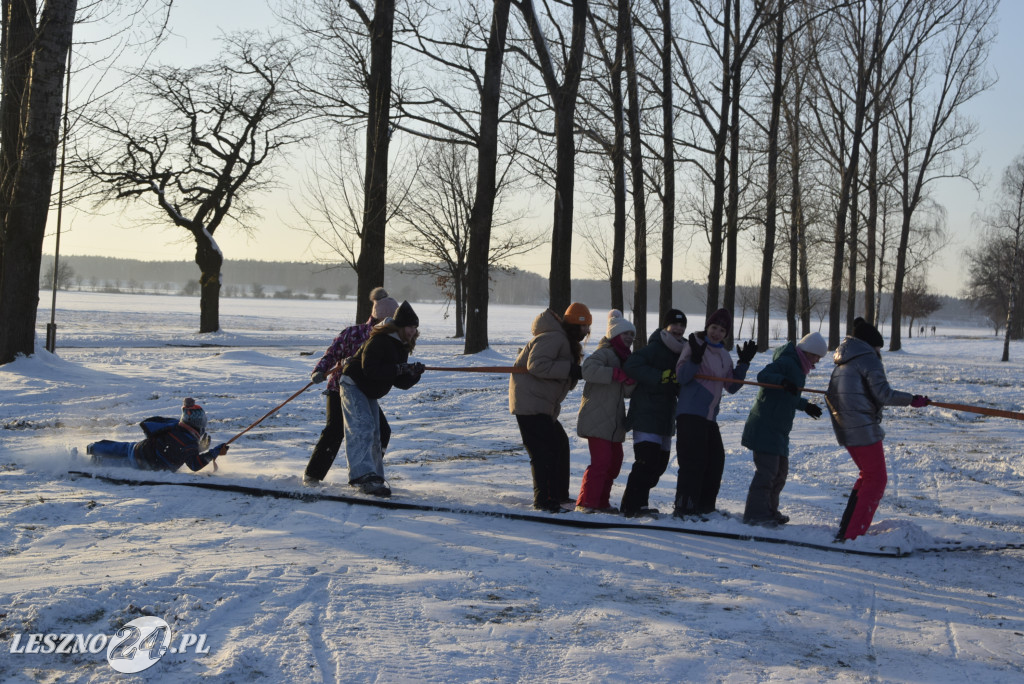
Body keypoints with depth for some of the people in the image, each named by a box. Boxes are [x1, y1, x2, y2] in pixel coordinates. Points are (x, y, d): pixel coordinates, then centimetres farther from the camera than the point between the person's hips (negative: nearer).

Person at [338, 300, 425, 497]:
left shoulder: (402, 347, 6)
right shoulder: (379, 340, -21)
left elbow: (400, 383, 5)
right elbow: (370, 370, -32)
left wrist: (413, 374, -14)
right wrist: (398, 369, -31)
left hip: (369, 393, 10)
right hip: (352, 386, -10)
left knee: (374, 436, 13)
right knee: (362, 428, -23)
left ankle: (375, 478, 23)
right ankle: (364, 475, -34)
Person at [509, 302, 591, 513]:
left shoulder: (565, 341, 18)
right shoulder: (552, 338, -17)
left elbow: (566, 381, 17)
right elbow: (536, 365, -28)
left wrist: (576, 373, -4)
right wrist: (570, 370, -26)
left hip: (543, 405, 11)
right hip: (530, 403, -11)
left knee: (560, 444, 16)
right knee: (544, 450, -12)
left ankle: (559, 495, 25)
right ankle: (543, 501, -7)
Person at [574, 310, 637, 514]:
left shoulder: (624, 358, 19)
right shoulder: (604, 353, -9)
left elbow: (627, 392, 12)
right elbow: (588, 370, -31)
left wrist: (631, 380, -8)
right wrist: (617, 374, -32)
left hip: (613, 420, 10)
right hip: (597, 419, -10)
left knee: (614, 461, 13)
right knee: (601, 460, -14)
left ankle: (601, 502, 23)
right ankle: (585, 503, -9)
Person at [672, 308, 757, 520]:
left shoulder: (724, 356, 16)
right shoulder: (695, 346, -6)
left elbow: (732, 387, 15)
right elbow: (682, 377, -15)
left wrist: (744, 363, 7)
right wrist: (695, 358, -29)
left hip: (710, 417, 8)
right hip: (690, 413, -8)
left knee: (716, 461, 11)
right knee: (693, 461, -11)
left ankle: (705, 506, 23)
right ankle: (684, 508, -7)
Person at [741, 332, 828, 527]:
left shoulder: (797, 368, 21)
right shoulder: (786, 362, -12)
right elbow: (763, 376, -27)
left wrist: (805, 405, 39)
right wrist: (782, 380, -42)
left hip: (779, 429, 11)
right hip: (765, 427, -11)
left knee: (780, 471, 15)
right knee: (766, 470, -12)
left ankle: (769, 511, 25)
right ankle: (755, 513, -10)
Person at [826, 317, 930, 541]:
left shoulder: (841, 365, 16)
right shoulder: (868, 359, -9)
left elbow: (830, 396, 17)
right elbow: (884, 394, -15)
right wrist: (912, 399, -5)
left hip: (845, 430, 9)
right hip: (864, 430, -9)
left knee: (867, 475, 23)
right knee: (876, 480, 1)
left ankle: (847, 526, 19)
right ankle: (851, 534, -5)